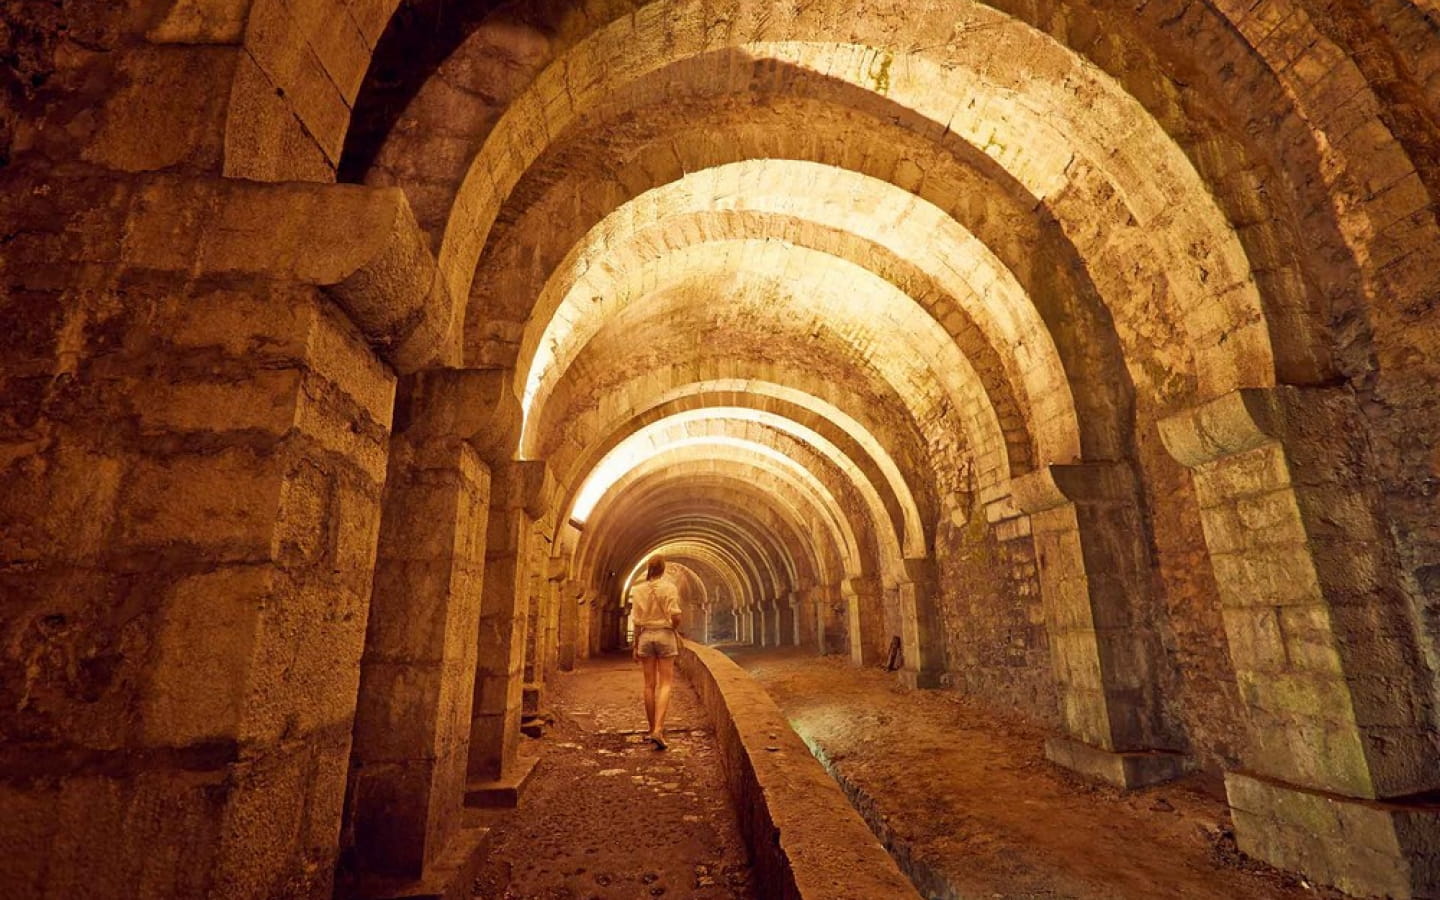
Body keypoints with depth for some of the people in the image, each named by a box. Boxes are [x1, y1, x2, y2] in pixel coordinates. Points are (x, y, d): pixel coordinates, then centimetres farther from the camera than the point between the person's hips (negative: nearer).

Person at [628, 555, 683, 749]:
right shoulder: (669, 587, -7)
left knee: (649, 685, 11)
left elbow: (637, 622, 3)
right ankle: (658, 729, -13)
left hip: (646, 636, 3)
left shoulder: (638, 590, 1)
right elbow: (675, 616, -14)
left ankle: (653, 729, 21)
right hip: (665, 635, -3)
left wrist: (636, 646, 11)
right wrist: (675, 630, 7)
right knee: (665, 684, 0)